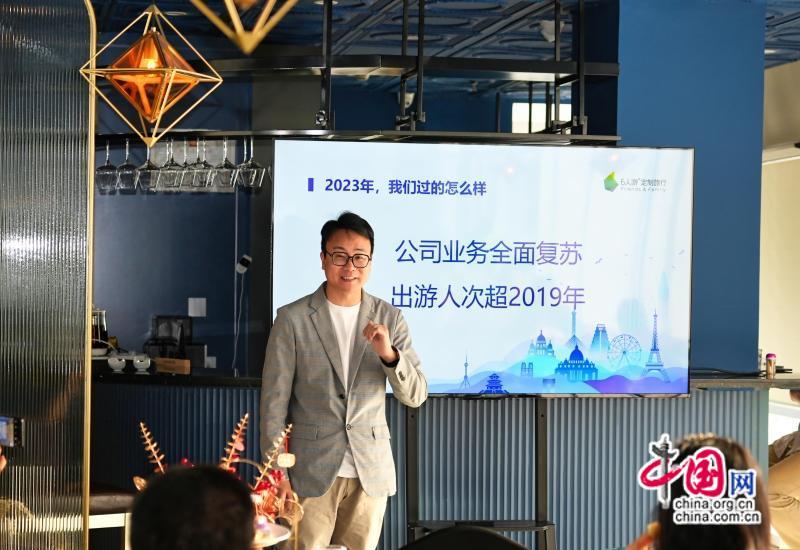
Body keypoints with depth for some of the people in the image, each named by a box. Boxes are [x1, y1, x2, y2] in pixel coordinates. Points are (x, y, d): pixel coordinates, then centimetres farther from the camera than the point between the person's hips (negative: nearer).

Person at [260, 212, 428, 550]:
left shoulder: (389, 319, 4)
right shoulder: (293, 319, -4)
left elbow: (415, 395, 2)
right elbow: (274, 401, -2)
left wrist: (389, 354, -17)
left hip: (370, 472, 2)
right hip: (311, 472, -2)